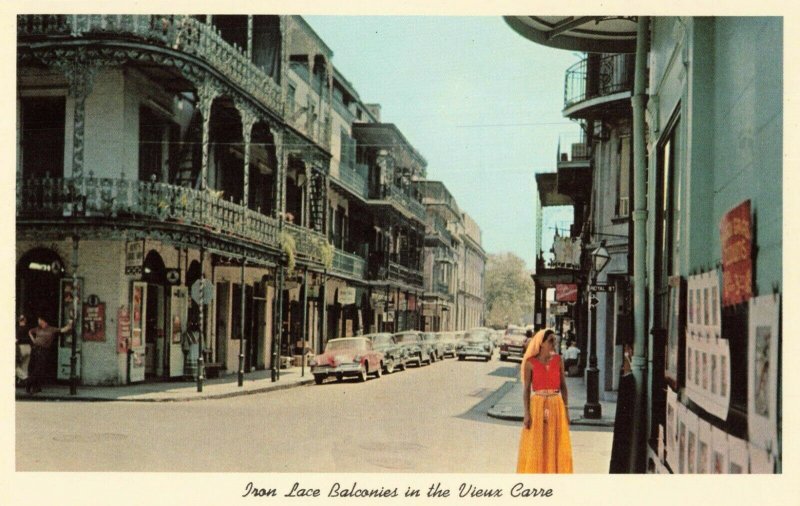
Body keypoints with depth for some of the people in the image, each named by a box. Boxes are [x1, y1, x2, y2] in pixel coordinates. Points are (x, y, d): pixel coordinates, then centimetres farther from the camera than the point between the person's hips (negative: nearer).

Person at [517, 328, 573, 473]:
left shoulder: (558, 360, 5)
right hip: (537, 407, -3)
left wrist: (566, 409, 2)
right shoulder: (530, 362, -2)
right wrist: (527, 413, -10)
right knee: (534, 448, 0)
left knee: (557, 448, 5)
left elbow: (563, 385, 8)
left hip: (556, 407, 3)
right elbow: (526, 389, -3)